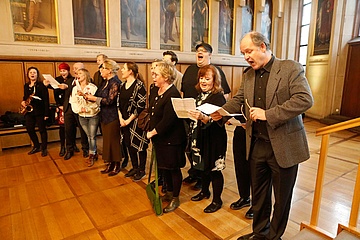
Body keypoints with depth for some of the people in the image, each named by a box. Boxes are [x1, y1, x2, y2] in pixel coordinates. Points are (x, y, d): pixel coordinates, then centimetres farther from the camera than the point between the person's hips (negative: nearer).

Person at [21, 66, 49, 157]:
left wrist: (46, 113, -16)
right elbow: (25, 97, 23)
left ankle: (44, 148, 17)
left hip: (39, 111, -6)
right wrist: (23, 102, -1)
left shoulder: (41, 85, -8)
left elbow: (46, 100, -12)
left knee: (42, 130, 3)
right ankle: (36, 147, 28)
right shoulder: (26, 85, 10)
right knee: (29, 129, 10)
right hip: (29, 111, 6)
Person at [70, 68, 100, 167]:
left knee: (92, 136, 0)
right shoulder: (75, 88, 6)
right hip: (82, 116, 5)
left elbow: (95, 101, -18)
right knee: (89, 136, 13)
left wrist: (84, 95, -25)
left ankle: (91, 156, 16)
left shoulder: (92, 87, -10)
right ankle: (94, 154, 28)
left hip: (93, 115, -4)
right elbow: (73, 102, 3)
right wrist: (80, 109, -13)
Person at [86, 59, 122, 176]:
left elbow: (109, 100, -22)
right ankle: (110, 164, 26)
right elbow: (98, 95, 10)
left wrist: (94, 98, -14)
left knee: (114, 140, 2)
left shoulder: (115, 83, -15)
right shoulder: (105, 82, 12)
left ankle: (117, 165, 17)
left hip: (113, 117, -8)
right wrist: (88, 95, -2)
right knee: (107, 140, 14)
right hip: (104, 116, 9)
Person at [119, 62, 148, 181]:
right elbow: (119, 103, 13)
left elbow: (141, 105, -16)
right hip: (124, 121, 7)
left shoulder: (139, 85, -12)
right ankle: (134, 167, 31)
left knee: (138, 145, 2)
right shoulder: (123, 86, 10)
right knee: (129, 144, 14)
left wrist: (129, 120, -14)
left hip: (136, 121, -7)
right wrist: (121, 118, 0)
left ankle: (141, 170, 18)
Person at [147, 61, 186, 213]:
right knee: (163, 167, 21)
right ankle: (169, 192, 42)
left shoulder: (172, 94, -23)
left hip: (171, 139, -9)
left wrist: (153, 132, -15)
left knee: (173, 169, 8)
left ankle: (175, 198, 27)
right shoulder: (154, 91, 5)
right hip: (158, 137, 9)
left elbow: (168, 120, -25)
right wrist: (151, 131, 3)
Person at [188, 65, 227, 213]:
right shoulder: (200, 95, 9)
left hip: (214, 139, -7)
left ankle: (217, 200, 23)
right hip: (200, 137, 7)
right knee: (203, 166, 20)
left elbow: (217, 121, -27)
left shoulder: (219, 97, -14)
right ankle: (204, 191, 42)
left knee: (214, 169, 5)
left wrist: (203, 117, -41)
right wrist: (190, 114, 2)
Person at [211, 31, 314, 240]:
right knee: (258, 194, 20)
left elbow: (305, 99, -20)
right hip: (257, 145, 5)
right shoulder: (248, 74, 8)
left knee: (282, 196, 14)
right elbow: (238, 100, 10)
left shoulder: (291, 68, -10)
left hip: (283, 147, -5)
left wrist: (268, 114, -25)